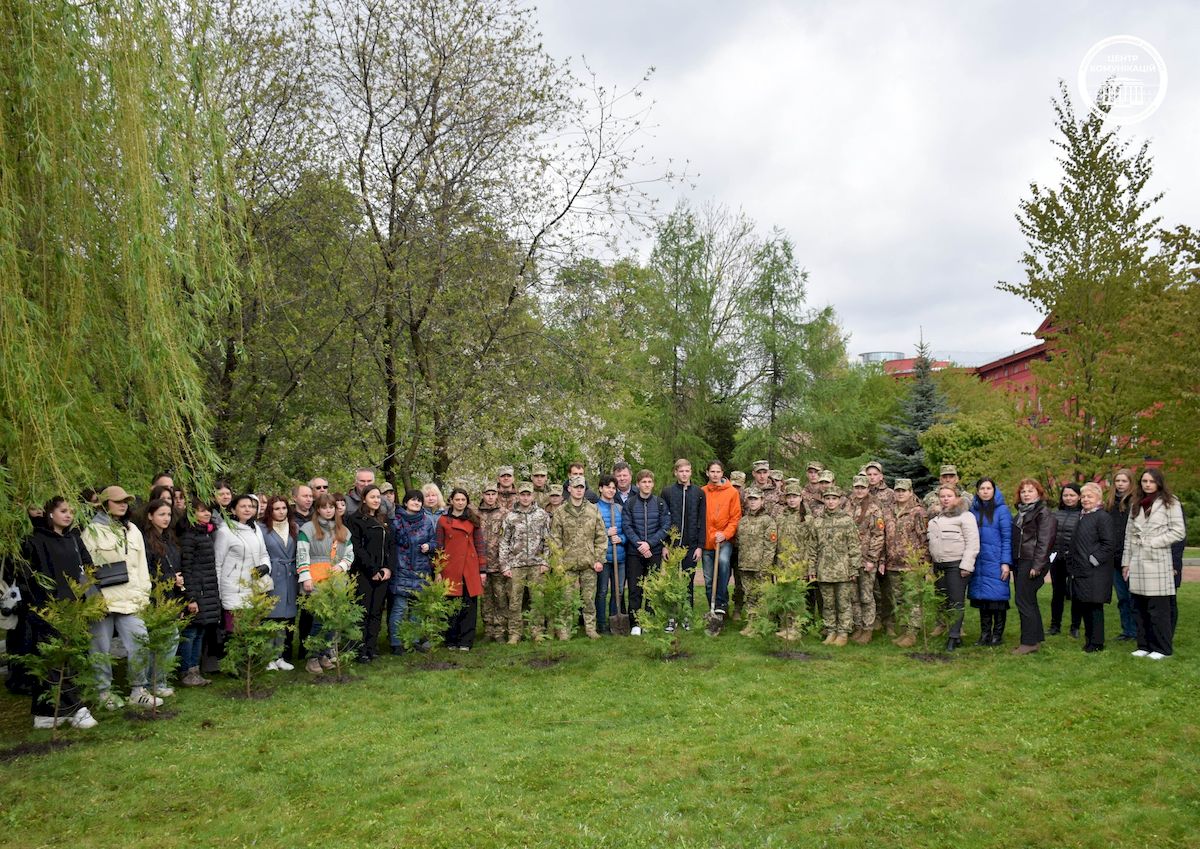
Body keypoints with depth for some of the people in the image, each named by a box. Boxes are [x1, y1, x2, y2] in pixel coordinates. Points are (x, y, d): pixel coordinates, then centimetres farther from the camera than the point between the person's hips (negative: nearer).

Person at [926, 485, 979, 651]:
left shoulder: (965, 516, -4)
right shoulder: (935, 518, 18)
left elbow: (972, 543, -10)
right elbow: (931, 540, 25)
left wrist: (966, 565, -16)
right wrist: (931, 562, 15)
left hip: (956, 565, -7)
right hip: (939, 565, 7)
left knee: (956, 602, -6)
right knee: (943, 601, 8)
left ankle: (954, 636, -4)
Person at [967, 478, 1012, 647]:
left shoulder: (1002, 509, -3)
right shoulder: (973, 510, 9)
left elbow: (1007, 537, -5)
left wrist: (1006, 562, -10)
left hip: (996, 561, -4)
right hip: (978, 562, 4)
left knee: (997, 597, -1)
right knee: (982, 597, 8)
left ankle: (998, 634, 10)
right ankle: (985, 634, 17)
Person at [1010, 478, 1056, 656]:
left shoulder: (1044, 513, -8)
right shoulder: (1021, 512, 19)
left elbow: (1044, 542, -15)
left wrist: (1037, 566, -20)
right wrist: (1012, 562, 16)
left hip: (1032, 563, -9)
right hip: (1019, 561, 9)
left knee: (1024, 601, -10)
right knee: (1028, 601, 12)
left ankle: (1029, 642, -5)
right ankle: (1036, 638, 20)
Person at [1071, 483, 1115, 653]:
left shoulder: (1103, 517, -9)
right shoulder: (1082, 516, 16)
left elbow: (1107, 543, -15)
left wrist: (1094, 559, -15)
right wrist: (1071, 563, 16)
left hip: (1095, 572, -8)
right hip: (1080, 570, 8)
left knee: (1095, 606, -3)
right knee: (1083, 607, 12)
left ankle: (1097, 643, 5)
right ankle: (1089, 639, 21)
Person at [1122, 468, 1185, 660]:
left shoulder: (1169, 503, 0)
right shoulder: (1135, 505, 16)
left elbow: (1178, 532, -5)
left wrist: (1153, 542, -10)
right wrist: (1126, 561, 13)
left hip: (1158, 563, -5)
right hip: (1137, 563, 5)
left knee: (1159, 608, -4)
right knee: (1140, 608, 7)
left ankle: (1162, 648, 5)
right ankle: (1144, 645, 15)